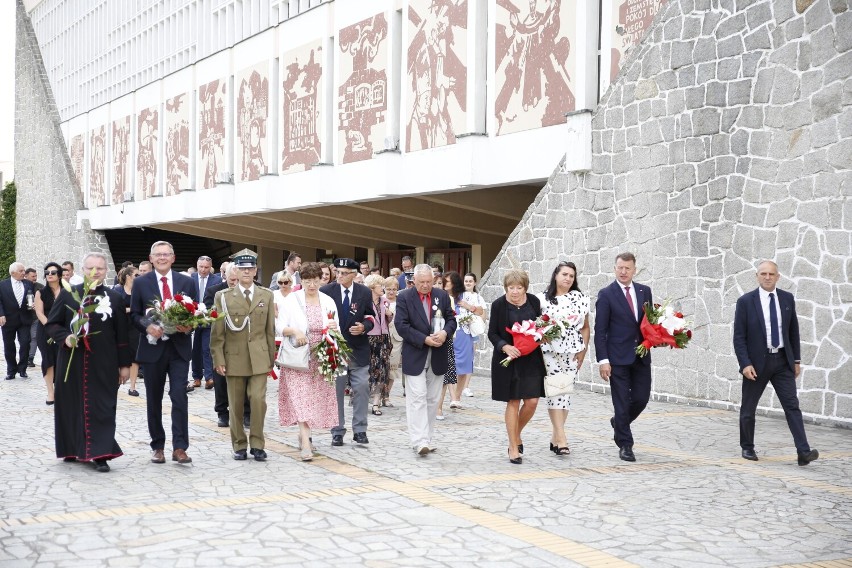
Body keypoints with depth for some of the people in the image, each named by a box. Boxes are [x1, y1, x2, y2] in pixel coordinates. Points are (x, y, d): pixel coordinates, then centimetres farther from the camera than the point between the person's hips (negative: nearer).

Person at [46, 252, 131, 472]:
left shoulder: (115, 298, 2)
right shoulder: (68, 294, 3)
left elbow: (122, 335, 3)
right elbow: (51, 323, 6)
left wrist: (124, 364, 1)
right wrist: (65, 337, -14)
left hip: (103, 365, -1)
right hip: (72, 362, 1)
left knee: (101, 408, -2)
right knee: (72, 405, 9)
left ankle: (100, 454, 0)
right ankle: (73, 449, 23)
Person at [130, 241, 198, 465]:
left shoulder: (187, 282, 6)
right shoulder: (140, 283, 3)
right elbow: (134, 314, 2)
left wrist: (189, 326, -13)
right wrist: (148, 326, -17)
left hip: (179, 347, 0)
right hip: (152, 347, 0)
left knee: (179, 397, -8)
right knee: (154, 400, 9)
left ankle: (179, 448, -5)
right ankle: (157, 446, 19)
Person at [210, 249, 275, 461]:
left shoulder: (267, 296, 8)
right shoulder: (223, 296, 2)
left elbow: (270, 330, 9)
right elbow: (217, 331, 0)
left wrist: (271, 358, 7)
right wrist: (218, 359, -5)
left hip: (259, 358, 1)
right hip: (234, 358, 0)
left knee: (258, 399, -10)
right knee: (236, 404, 5)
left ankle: (257, 444, 3)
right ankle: (239, 445, 17)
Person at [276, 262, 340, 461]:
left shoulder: (328, 302, 8)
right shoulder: (291, 300, -1)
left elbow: (337, 330, 12)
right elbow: (280, 327, -3)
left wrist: (334, 328, -11)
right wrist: (294, 331, -22)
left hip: (320, 359, 4)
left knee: (316, 398, 7)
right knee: (301, 399, -12)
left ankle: (304, 434, 25)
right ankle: (306, 444, -16)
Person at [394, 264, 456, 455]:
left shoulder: (442, 296, 6)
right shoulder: (404, 297, -6)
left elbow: (451, 319, 10)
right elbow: (401, 326, -12)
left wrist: (445, 332, -13)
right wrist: (425, 339, -18)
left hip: (438, 356, 4)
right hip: (415, 356, -4)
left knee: (432, 399, 11)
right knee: (417, 398, -8)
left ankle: (429, 438, 19)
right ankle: (420, 441, -11)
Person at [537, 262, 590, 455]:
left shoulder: (580, 298, 7)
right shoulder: (543, 299, 2)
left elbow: (585, 327, 11)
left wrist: (583, 351, 4)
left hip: (572, 352, 2)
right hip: (550, 351, -2)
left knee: (565, 391, 5)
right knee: (555, 391, -9)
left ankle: (556, 437, 14)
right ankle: (561, 437, -10)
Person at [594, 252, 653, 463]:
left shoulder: (645, 292, 9)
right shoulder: (606, 294, -4)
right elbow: (600, 330, -7)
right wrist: (603, 360, -13)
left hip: (641, 356, 4)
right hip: (618, 358, -4)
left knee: (642, 398, 5)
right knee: (621, 402, -1)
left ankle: (619, 422, 34)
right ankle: (625, 445, 10)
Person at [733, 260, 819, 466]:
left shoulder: (787, 299, 4)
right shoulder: (745, 301, -6)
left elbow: (793, 331, 12)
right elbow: (739, 337, -7)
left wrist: (797, 359, 9)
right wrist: (745, 364, -15)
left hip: (782, 361, 2)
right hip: (757, 362, -2)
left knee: (792, 405, -7)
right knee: (748, 408, 8)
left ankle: (804, 452, -12)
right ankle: (747, 447, 26)